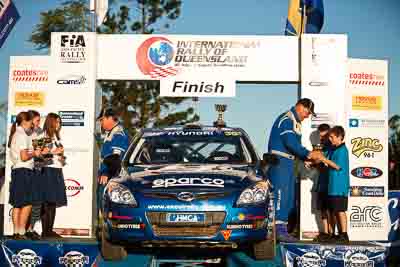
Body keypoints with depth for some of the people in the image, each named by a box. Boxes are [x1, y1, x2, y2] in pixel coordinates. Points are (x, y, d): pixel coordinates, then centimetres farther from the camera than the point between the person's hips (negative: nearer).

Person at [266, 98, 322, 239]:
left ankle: (284, 228, 13)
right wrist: (308, 154, -14)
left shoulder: (295, 122, 20)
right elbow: (291, 142, -20)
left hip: (288, 163, 10)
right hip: (279, 161, -10)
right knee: (280, 194, -12)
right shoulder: (287, 119, -13)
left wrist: (306, 159, 9)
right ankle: (279, 228, -12)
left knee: (289, 196, 9)